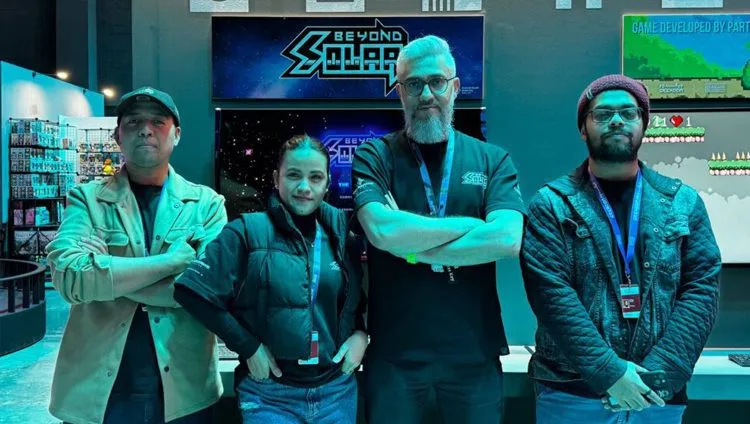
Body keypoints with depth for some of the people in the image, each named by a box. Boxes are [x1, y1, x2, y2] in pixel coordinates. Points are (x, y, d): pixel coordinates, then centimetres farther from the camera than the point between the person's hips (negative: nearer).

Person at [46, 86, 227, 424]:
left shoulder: (207, 203, 0)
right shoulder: (86, 199, 0)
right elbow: (69, 275, -15)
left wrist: (105, 275, -13)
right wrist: (173, 259, -16)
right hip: (97, 391, 0)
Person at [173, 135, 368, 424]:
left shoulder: (342, 231, 1)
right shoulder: (248, 231, -9)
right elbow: (191, 291, -13)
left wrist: (361, 332, -3)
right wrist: (248, 347, -13)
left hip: (338, 392, 4)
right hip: (270, 396, -3)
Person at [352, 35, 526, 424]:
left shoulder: (492, 159, 3)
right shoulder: (374, 156, -1)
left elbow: (507, 240, -13)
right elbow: (382, 231, -19)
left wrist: (412, 247, -14)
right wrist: (471, 225, -12)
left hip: (474, 355, 2)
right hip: (393, 354, -1)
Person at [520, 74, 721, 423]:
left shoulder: (683, 203, 6)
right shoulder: (551, 206, -4)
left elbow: (701, 289, -1)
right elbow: (551, 293, -12)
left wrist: (659, 373, -11)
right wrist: (608, 372, -17)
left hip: (660, 396, 3)